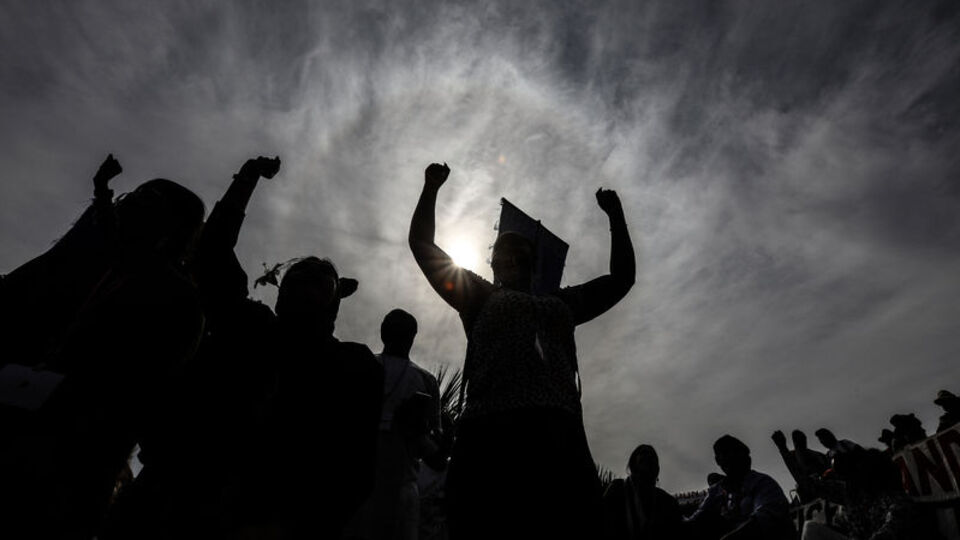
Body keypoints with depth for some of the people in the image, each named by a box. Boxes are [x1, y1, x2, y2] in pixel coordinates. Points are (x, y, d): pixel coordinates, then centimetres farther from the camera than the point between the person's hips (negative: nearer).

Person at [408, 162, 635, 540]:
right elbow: (422, 245, 25)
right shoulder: (480, 297, 24)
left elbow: (622, 277, 39)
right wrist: (432, 187, 29)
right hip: (490, 436, -2)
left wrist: (616, 216, 42)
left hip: (561, 438, 3)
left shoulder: (562, 303, 32)